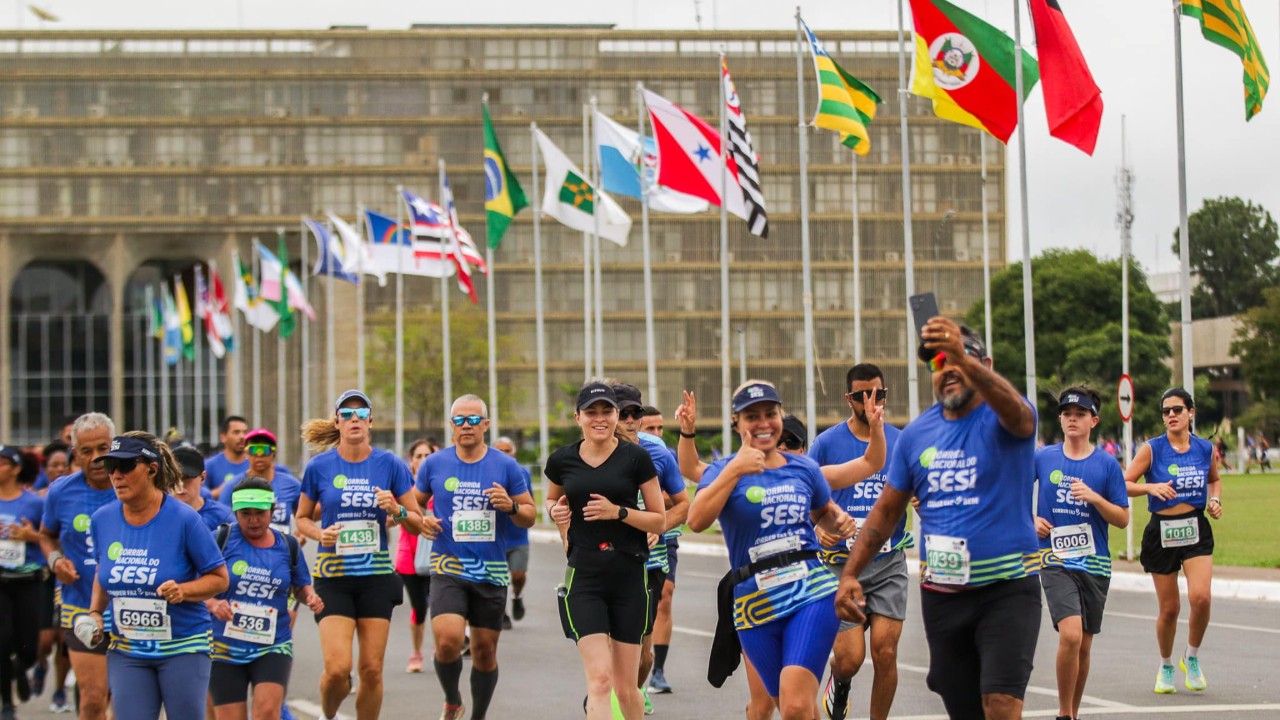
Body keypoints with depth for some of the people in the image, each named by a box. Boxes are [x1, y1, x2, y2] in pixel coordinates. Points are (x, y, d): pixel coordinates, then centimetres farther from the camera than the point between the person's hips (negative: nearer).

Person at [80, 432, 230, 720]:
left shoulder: (184, 518, -13)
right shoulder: (102, 519, 1)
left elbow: (219, 577, -6)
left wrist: (183, 590, -23)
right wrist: (95, 613, 5)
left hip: (183, 647, -3)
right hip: (125, 651, 3)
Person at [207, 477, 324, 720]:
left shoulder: (287, 545, 5)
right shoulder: (222, 539, -4)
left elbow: (300, 586, 18)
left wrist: (310, 598, -4)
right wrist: (212, 604, -23)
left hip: (273, 647, 1)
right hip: (225, 647, -1)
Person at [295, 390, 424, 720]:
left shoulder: (390, 464, 0)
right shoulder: (319, 466, -1)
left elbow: (418, 523, 5)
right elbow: (302, 518, 11)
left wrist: (396, 510, -15)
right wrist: (320, 534, -9)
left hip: (376, 574, 1)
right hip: (333, 577, -1)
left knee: (371, 669, 0)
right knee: (337, 668, -12)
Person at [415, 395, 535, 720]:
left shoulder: (506, 466, 2)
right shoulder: (434, 464, 3)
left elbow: (530, 514, 8)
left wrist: (511, 506, -14)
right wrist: (421, 521, -6)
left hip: (491, 573, 1)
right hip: (448, 569, -1)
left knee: (485, 650, 7)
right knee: (447, 639, -20)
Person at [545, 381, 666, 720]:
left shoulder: (636, 457, -2)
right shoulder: (562, 460, 5)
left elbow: (660, 521, 0)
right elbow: (551, 499, 26)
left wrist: (618, 512, -16)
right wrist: (556, 511, 3)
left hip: (629, 576, 0)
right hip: (584, 577, 0)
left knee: (626, 688, 5)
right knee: (599, 680, -15)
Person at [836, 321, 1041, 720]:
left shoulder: (1002, 419, -7)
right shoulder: (916, 434, 7)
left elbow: (1014, 411, -33)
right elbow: (886, 511, 14)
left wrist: (964, 358, -50)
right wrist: (850, 574, 4)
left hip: (1007, 587, -5)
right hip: (941, 593, 5)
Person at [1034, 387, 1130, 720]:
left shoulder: (1107, 464, 1)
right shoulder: (1043, 458, 2)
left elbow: (1123, 518, 1)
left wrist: (1094, 497, -15)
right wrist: (1031, 519, 2)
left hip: (1094, 564, 2)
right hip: (1055, 562, -2)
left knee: (1084, 645, 9)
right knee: (1070, 634, -20)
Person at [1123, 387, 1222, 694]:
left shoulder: (1206, 449, 4)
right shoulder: (1152, 449, -5)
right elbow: (1124, 484, -7)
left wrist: (1215, 500, 5)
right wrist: (1151, 487, -24)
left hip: (1196, 529, 1)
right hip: (1162, 531, -1)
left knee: (1201, 597, -19)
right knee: (1169, 608, 4)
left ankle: (1192, 658, 5)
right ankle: (1166, 666, 29)